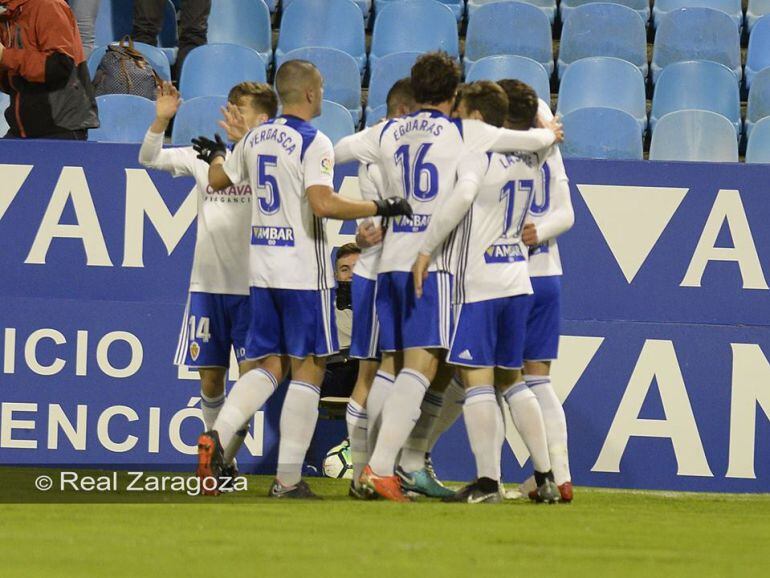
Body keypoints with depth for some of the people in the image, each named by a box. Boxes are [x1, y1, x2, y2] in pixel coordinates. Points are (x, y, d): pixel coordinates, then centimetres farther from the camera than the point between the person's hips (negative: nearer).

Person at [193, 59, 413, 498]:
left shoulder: (255, 138, 9)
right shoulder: (313, 142, -13)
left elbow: (218, 180, 23)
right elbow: (322, 204, -25)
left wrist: (217, 156, 46)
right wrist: (381, 208, -15)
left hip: (262, 270, 7)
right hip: (303, 271, -7)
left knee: (270, 367, 13)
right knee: (308, 368, 1)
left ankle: (218, 437, -11)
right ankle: (289, 478, -1)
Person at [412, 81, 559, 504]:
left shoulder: (479, 155, -11)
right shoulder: (529, 159, 10)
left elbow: (463, 194, -29)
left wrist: (426, 249, -25)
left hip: (478, 283, -8)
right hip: (517, 282, 8)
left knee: (476, 379, -6)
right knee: (511, 379, 17)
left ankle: (487, 481, -12)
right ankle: (545, 476, 16)